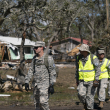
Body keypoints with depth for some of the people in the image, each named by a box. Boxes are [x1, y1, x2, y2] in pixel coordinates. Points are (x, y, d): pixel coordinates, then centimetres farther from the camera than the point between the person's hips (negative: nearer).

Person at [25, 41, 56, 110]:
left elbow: (52, 72, -10)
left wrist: (51, 85, -14)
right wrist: (27, 82, 7)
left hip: (44, 84, -7)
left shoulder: (48, 58, -11)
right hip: (36, 84, 7)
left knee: (43, 101, -15)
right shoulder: (35, 58, 9)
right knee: (37, 103, 9)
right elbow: (31, 70, 14)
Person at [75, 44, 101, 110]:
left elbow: (98, 70, -10)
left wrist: (96, 80, -18)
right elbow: (77, 69, 13)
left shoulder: (93, 58, -13)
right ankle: (85, 105, 15)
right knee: (81, 94, -12)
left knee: (90, 96, -2)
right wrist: (77, 80, 15)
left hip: (91, 81, -3)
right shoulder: (79, 58, 1)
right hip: (82, 81, 3)